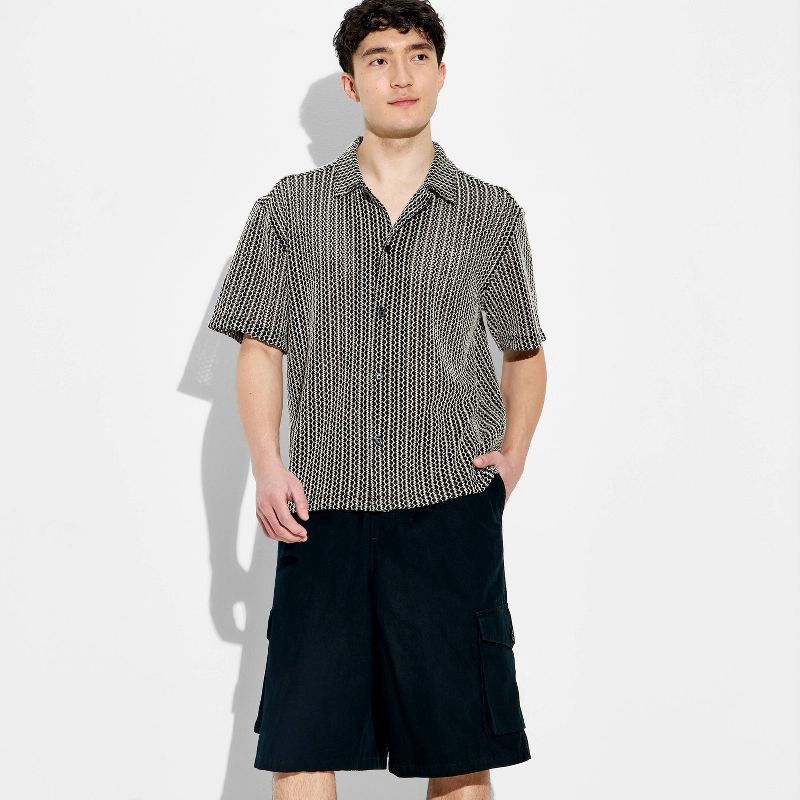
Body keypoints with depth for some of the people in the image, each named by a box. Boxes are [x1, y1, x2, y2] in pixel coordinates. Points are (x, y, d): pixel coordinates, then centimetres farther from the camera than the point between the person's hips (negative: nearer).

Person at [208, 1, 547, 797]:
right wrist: (267, 465, -6)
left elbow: (524, 352, 18)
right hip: (323, 511, 0)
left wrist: (513, 453, 3)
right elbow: (260, 347, 7)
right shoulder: (292, 207, 8)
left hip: (452, 507, 0)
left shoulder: (491, 214, 8)